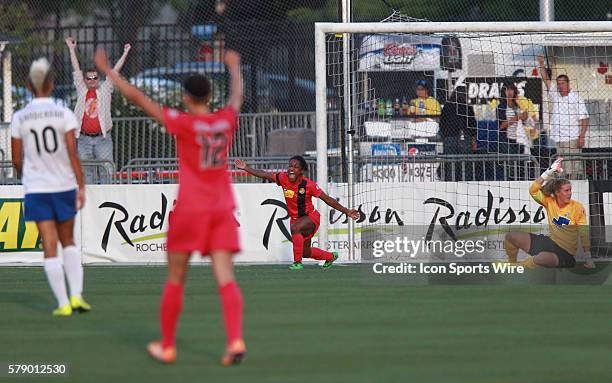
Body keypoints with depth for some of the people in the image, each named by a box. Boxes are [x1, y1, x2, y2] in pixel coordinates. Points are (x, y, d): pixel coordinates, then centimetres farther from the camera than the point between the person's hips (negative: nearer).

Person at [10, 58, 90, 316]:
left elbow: (16, 160, 4)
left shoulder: (20, 118, -1)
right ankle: (76, 295, 5)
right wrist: (81, 186, -6)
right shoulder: (64, 115, -5)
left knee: (49, 245, 1)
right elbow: (73, 153, -10)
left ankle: (63, 304, -2)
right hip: (64, 186, 0)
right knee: (68, 241, 17)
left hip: (35, 189, 0)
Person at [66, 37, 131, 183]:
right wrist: (72, 49, 18)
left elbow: (115, 71, 7)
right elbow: (76, 69, 13)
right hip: (84, 139, 2)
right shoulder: (82, 91, 9)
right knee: (86, 172, 4)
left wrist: (125, 53, 7)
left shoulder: (105, 90, 6)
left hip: (102, 139, -2)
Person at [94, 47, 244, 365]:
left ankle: (167, 346, 15)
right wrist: (234, 68, 48)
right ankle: (235, 341, -20)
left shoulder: (183, 123, -10)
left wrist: (108, 71, 1)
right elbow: (237, 95, 28)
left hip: (190, 209, -4)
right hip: (222, 208, 4)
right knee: (225, 277, -4)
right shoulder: (227, 121, 3)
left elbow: (136, 97, -8)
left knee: (175, 280, 8)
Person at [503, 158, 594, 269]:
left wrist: (589, 260, -16)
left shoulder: (577, 207, -11)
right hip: (550, 242, 6)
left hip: (565, 254, -6)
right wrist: (550, 172, -18)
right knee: (510, 237, 3)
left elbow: (584, 234, -11)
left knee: (542, 257, -41)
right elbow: (533, 190, -11)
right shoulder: (550, 202, 1)